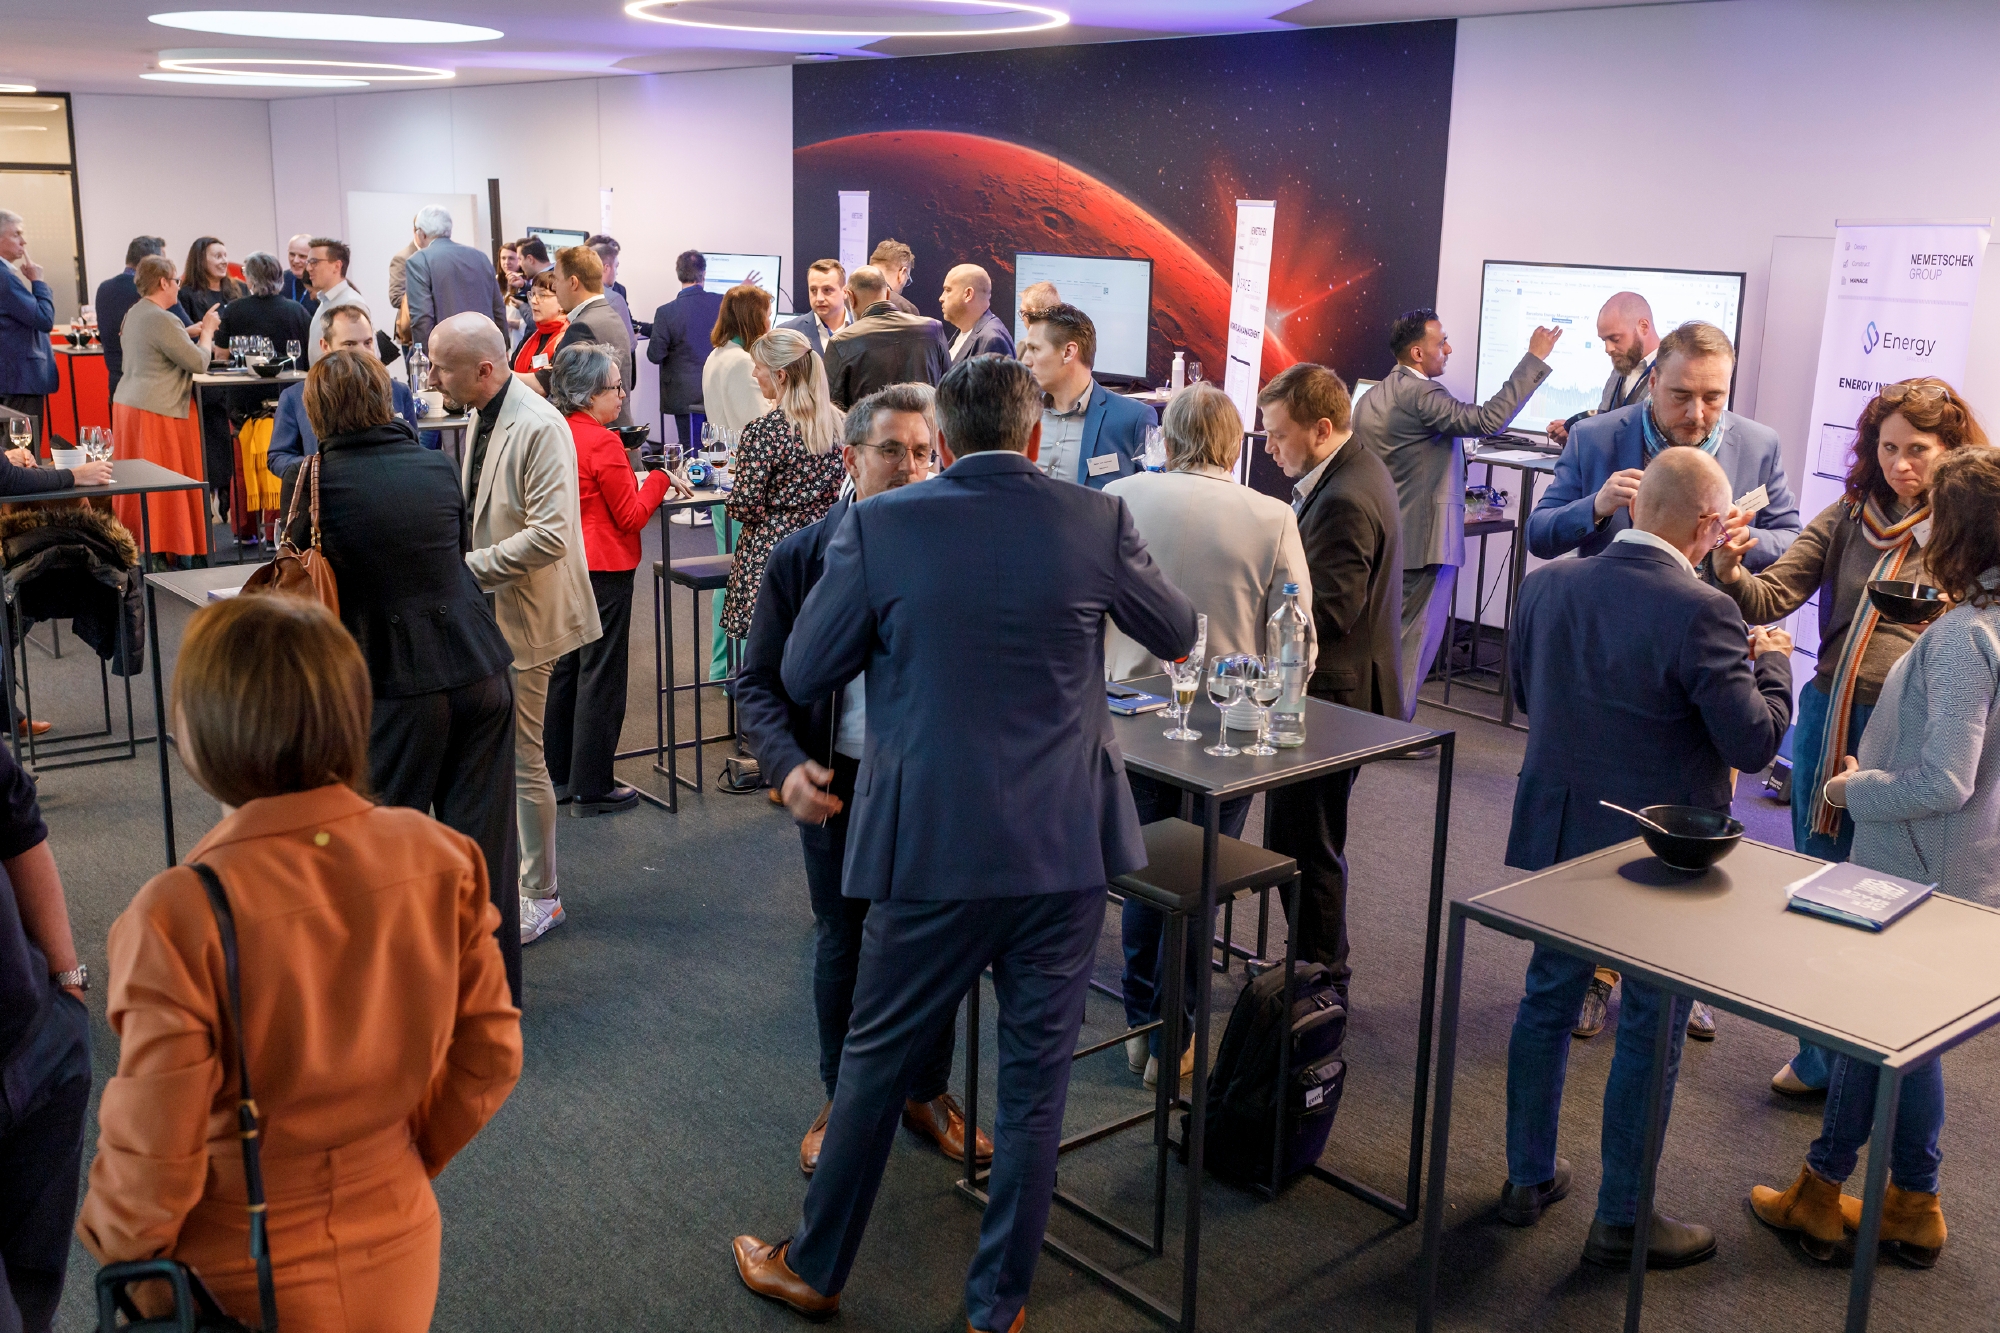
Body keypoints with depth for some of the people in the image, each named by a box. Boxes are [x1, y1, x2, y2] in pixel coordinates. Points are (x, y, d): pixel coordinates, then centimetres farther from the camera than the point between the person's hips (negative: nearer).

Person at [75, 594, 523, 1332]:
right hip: (399, 1254, 3)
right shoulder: (441, 858, -16)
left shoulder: (179, 918, -28)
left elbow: (155, 1157, -18)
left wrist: (114, 1241, 3)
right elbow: (490, 1055, -4)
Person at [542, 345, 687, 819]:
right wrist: (660, 478, -2)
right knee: (601, 676, 0)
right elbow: (631, 516, -13)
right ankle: (592, 789, 7)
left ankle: (559, 776, 26)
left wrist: (636, 479, 11)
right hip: (604, 569, -8)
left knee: (564, 668, 16)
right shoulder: (602, 443, -19)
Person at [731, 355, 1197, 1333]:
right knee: (1036, 1078, 14)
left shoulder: (879, 527, -8)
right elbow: (1177, 637, 13)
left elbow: (803, 676, 1)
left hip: (932, 844, -1)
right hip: (1066, 847, 1)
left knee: (876, 1060, 16)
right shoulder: (1098, 524, -4)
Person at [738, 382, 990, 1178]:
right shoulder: (801, 559, -4)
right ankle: (843, 1102, 35)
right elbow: (759, 683, -1)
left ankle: (928, 1091, 36)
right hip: (839, 785, 0)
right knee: (843, 946, 14)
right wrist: (787, 767, -18)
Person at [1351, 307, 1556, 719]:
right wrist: (1535, 359, -21)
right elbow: (1487, 419, -26)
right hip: (1425, 538, -9)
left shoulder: (1372, 396, 11)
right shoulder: (1420, 393, -18)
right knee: (1414, 637, -2)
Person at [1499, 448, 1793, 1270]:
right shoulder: (1699, 612, -23)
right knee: (1650, 1033, 9)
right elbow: (1755, 743, -18)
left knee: (1548, 1001, 19)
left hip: (1558, 833, 6)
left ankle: (1528, 1179, 32)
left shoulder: (1548, 585, -3)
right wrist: (1772, 660, -2)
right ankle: (1620, 1221, 20)